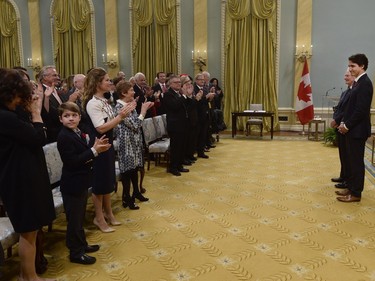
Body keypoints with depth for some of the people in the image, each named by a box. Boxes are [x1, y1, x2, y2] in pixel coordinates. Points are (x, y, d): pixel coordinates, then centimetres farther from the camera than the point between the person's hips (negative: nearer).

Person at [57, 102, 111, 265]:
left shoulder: (78, 133, 7)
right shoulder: (64, 137, -19)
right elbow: (72, 162, -26)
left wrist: (95, 148, -4)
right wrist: (94, 150, -24)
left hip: (81, 182, 9)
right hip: (72, 184, -9)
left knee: (80, 216, 21)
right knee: (74, 219, 4)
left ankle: (81, 245, 37)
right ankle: (75, 253, 18)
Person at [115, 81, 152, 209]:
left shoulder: (129, 104, 8)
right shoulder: (119, 107, -19)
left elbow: (136, 121, 15)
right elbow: (134, 125, -21)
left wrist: (144, 109, 6)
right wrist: (143, 110, -13)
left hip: (134, 141, 9)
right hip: (127, 143, -9)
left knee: (135, 167, 18)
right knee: (127, 169, 0)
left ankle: (136, 192, 33)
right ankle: (126, 198, 11)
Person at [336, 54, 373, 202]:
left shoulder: (365, 83, -16)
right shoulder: (357, 82, 13)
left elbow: (361, 109, -21)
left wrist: (347, 125, -15)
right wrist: (343, 123, 7)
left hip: (357, 130, -9)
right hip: (351, 129, 9)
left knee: (356, 161, 0)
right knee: (350, 160, 15)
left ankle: (356, 193, 10)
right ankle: (351, 187, 27)